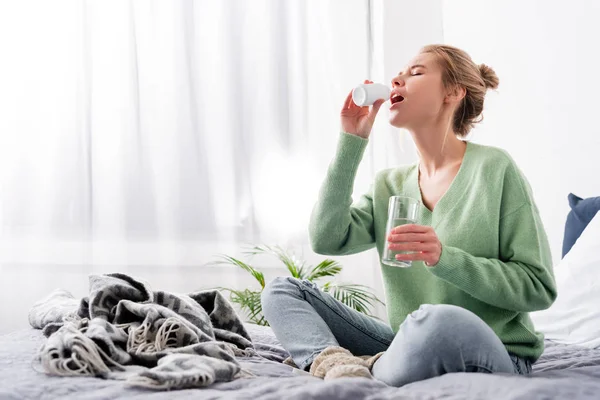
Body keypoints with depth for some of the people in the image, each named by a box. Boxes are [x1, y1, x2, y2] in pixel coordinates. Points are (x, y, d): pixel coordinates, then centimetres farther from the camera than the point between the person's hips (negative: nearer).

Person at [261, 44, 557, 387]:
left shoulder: (494, 168, -4)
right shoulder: (389, 185, 13)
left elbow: (539, 287, -7)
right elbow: (327, 239, -3)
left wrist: (445, 258, -21)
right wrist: (351, 141, -1)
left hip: (490, 355, -6)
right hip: (409, 346, 6)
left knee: (437, 320, -41)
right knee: (282, 290, -1)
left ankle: (362, 372, -13)